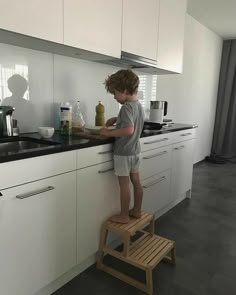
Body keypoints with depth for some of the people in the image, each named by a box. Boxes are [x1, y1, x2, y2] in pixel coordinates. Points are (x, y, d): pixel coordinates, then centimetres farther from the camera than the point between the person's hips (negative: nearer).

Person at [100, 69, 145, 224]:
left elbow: (129, 130, -33)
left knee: (124, 184, 2)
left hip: (124, 152, -8)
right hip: (135, 151, 9)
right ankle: (137, 210, 30)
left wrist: (109, 133, -23)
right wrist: (117, 119, 13)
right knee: (136, 181, 16)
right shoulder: (139, 105, 6)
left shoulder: (126, 107, -21)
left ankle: (124, 216, 15)